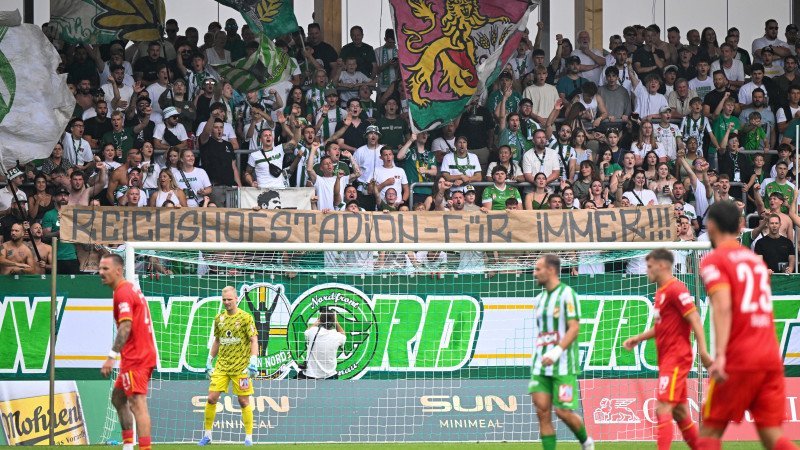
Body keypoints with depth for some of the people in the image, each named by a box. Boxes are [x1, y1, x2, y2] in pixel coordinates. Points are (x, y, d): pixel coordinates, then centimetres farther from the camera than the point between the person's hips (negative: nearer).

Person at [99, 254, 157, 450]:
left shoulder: (123, 292, -13)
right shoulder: (131, 289, 17)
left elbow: (125, 326, -23)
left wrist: (112, 356, -27)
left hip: (135, 358, -11)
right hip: (145, 354, 11)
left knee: (138, 404, -13)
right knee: (118, 398, 19)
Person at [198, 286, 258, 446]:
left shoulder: (245, 317, -6)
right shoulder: (219, 318, 10)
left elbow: (254, 340, -7)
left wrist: (253, 362, -17)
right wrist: (209, 361, 17)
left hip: (241, 366, -4)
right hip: (221, 366, 4)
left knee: (244, 401, -2)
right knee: (211, 398, -3)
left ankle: (248, 437, 7)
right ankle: (207, 435, 7)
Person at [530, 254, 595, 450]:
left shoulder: (567, 294, -6)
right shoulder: (539, 299, 16)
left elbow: (574, 328, -13)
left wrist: (557, 351, -24)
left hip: (563, 366, -6)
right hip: (541, 367, 6)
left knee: (563, 411, -7)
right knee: (542, 411, -4)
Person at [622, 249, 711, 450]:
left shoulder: (675, 289, -13)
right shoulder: (661, 292, 17)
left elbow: (695, 320, -18)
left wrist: (703, 351, -25)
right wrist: (638, 338, 17)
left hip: (676, 358, -10)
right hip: (667, 358, 10)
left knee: (663, 409, -15)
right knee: (680, 413, 13)